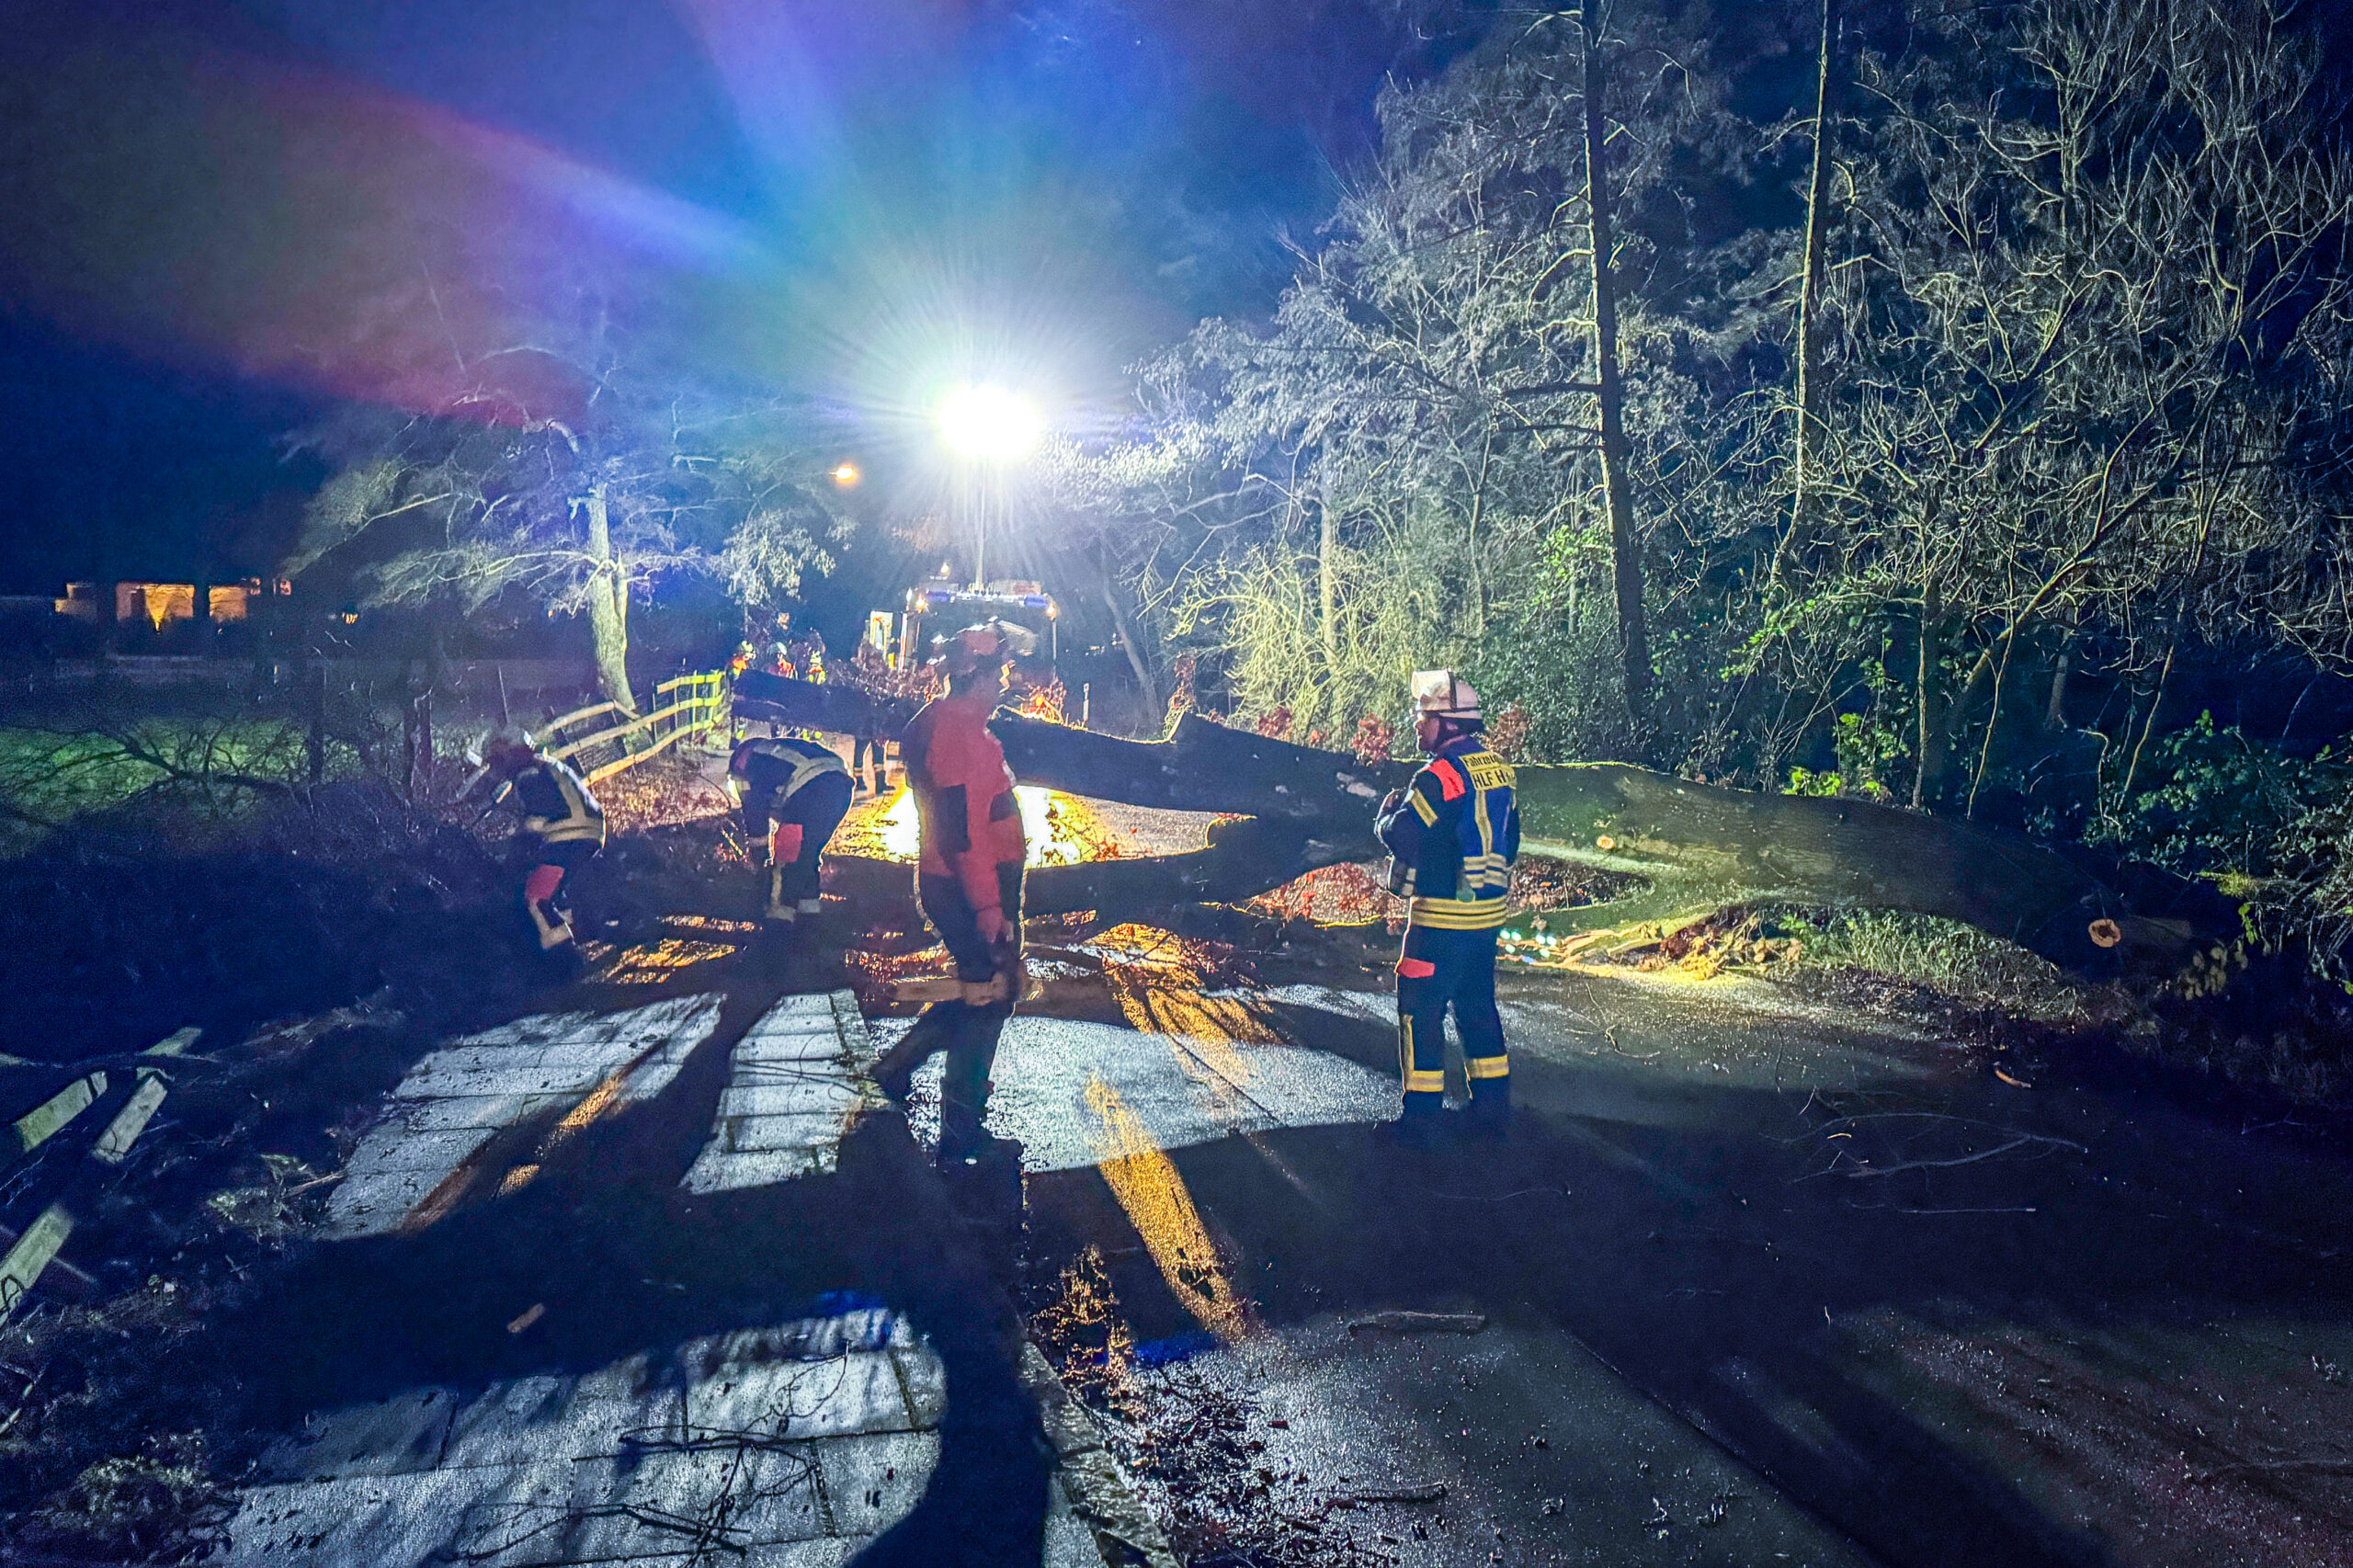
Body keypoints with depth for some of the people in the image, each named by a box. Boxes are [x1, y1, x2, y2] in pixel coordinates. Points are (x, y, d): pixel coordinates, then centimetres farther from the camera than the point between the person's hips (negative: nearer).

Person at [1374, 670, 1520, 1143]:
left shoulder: (1442, 773, -18)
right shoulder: (1498, 768, 9)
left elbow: (1401, 836, -19)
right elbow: (1509, 841, 16)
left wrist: (1388, 813, 0)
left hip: (1442, 914, -8)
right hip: (1488, 910, 8)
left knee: (1421, 1010, 1)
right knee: (1477, 1005, 18)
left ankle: (1422, 1116, 4)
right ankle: (1493, 1107, 23)